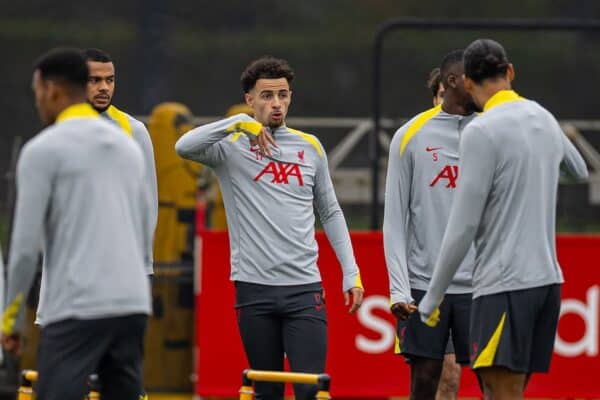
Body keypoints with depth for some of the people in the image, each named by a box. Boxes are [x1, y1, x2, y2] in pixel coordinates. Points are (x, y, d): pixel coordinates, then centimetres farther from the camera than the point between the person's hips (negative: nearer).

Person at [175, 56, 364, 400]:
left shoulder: (310, 147, 10)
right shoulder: (232, 146, 1)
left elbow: (330, 212, 18)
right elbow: (184, 147, -19)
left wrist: (351, 273, 11)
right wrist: (240, 124, -25)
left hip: (304, 287, 1)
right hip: (255, 288, -1)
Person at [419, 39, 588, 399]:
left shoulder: (481, 132, -10)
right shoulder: (544, 118, 12)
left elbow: (463, 226, -12)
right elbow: (580, 170, 34)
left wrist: (432, 297, -4)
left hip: (505, 284, -8)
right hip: (548, 278, 8)